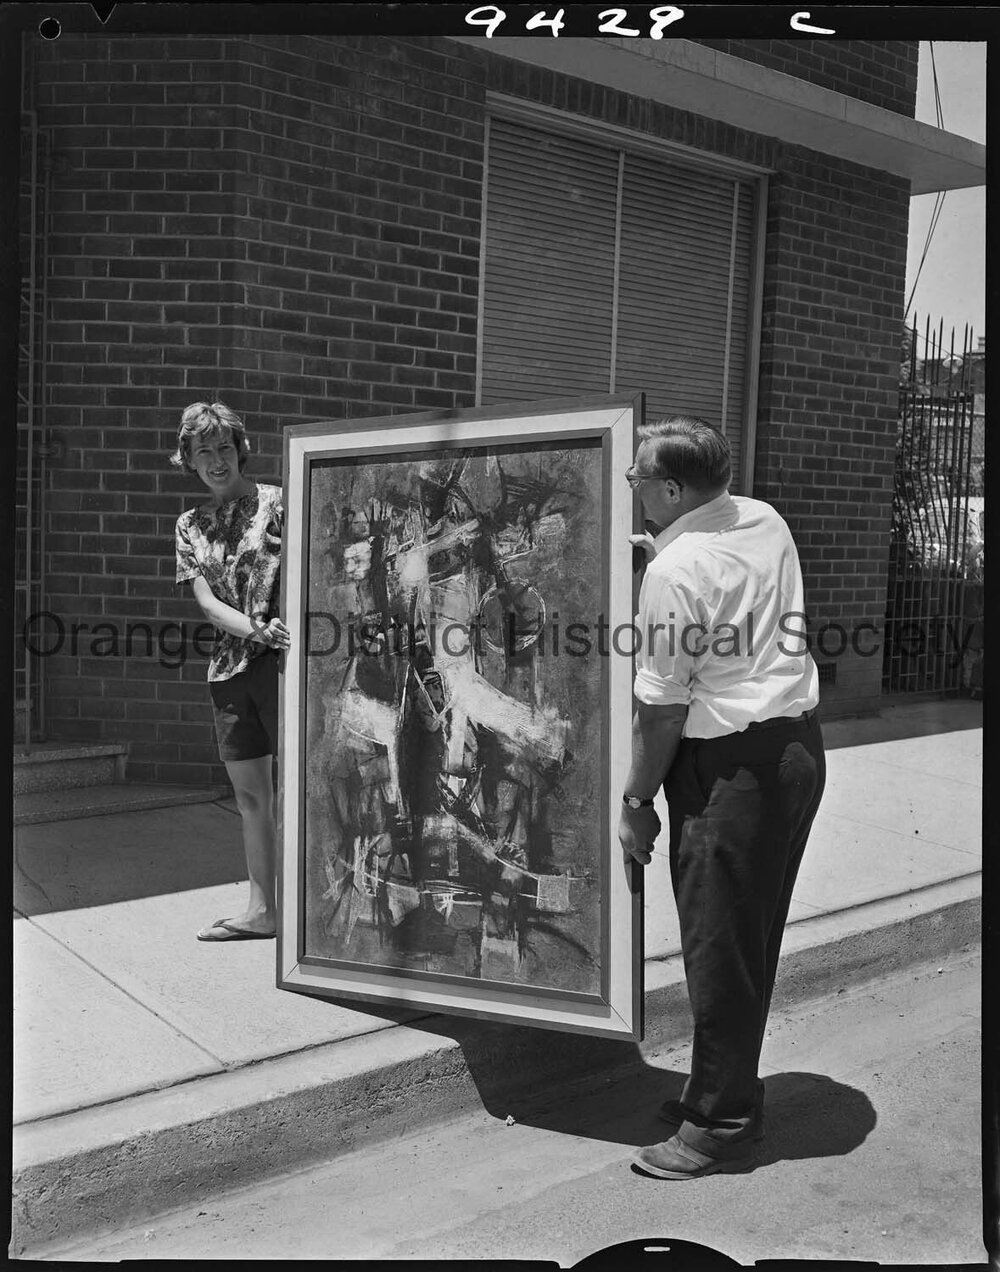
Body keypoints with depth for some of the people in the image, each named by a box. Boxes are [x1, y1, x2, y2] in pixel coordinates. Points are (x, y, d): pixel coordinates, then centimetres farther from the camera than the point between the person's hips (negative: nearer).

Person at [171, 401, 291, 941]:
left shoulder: (277, 503, -2)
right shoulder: (190, 525, 12)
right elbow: (207, 602, 2)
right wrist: (258, 630, -16)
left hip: (283, 659, -5)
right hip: (229, 666, 6)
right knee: (249, 794, 11)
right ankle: (261, 911, 22)